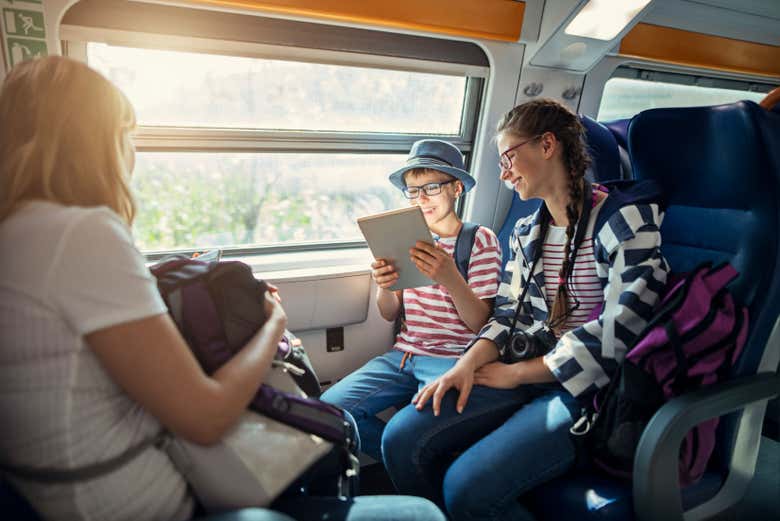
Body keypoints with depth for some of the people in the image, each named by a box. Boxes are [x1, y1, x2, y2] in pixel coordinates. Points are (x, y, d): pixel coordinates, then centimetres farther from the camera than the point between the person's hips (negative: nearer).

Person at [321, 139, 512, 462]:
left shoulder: (481, 239, 0)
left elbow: (480, 323, -7)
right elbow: (390, 315, 13)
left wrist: (451, 280, -27)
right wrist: (383, 287, -11)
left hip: (452, 358, -5)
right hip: (403, 353, 5)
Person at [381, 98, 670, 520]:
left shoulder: (626, 217, -9)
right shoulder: (526, 232, 13)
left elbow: (622, 329, -17)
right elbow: (508, 314, 12)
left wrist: (515, 373, -12)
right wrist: (468, 364, -8)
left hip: (589, 386, -6)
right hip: (524, 372, 6)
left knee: (467, 486, -25)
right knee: (402, 442, -12)